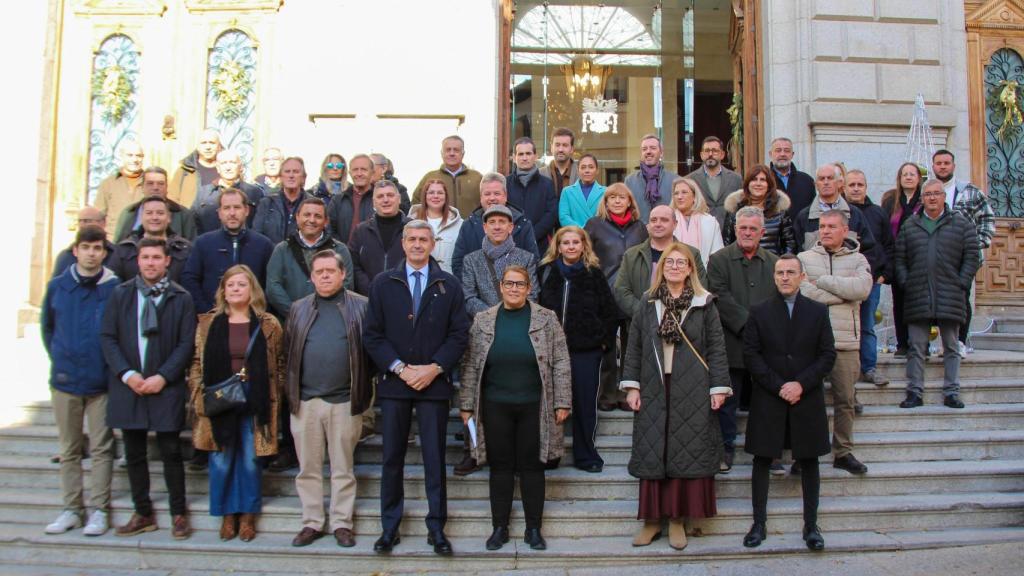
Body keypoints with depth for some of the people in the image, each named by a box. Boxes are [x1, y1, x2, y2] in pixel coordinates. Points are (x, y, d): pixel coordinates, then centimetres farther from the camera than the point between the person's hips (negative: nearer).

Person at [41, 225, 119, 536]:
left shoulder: (115, 287, -7)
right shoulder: (57, 286, 3)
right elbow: (47, 326, 16)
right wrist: (57, 357, 9)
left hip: (102, 381, -3)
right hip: (64, 380, 3)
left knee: (101, 448, 3)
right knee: (69, 449, 12)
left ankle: (99, 510, 11)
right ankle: (71, 508, 22)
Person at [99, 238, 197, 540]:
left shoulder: (181, 298, 1)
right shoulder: (120, 294, 6)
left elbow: (186, 343, -2)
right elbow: (107, 337, 3)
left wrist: (163, 377, -12)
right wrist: (127, 374, -8)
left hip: (166, 387, -2)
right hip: (128, 386, 3)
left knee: (171, 452, 2)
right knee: (134, 453, 10)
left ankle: (178, 514, 14)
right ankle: (143, 514, 22)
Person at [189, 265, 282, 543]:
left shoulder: (268, 324, 2)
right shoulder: (208, 323, 5)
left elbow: (278, 364, 6)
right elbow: (197, 363, 7)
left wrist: (274, 399, -2)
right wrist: (200, 395, -3)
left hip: (254, 402, -1)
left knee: (251, 460, 5)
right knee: (221, 461, 5)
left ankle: (248, 516, 20)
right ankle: (227, 515, 21)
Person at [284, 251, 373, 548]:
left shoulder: (361, 306, 1)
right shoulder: (299, 308, 10)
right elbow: (288, 351, 10)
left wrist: (365, 391, -3)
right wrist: (290, 390, 3)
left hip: (345, 401, -2)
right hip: (305, 401, 3)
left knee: (343, 468, 7)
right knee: (308, 467, 10)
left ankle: (341, 523, 17)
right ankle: (311, 523, 21)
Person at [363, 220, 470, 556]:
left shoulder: (449, 286, 6)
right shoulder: (383, 284, 6)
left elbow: (459, 334, 2)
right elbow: (372, 335, 2)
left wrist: (434, 368, -10)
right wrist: (400, 368, -9)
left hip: (434, 382, 0)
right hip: (393, 381, 1)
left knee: (434, 457, 4)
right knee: (392, 457, 6)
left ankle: (436, 527, 13)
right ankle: (389, 526, 17)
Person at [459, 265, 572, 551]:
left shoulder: (547, 319, 0)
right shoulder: (483, 320, 3)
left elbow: (560, 363, -1)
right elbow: (470, 365, 4)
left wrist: (562, 402, -6)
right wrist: (466, 405, 1)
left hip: (534, 406, -1)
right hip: (495, 406, 1)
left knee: (531, 466, 6)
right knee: (500, 466, 8)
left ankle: (533, 528, 18)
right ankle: (499, 527, 19)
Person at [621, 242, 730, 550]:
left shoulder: (704, 305, 2)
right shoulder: (648, 305, 7)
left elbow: (716, 348, 0)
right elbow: (634, 346, 7)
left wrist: (719, 387, -6)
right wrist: (632, 386, 0)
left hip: (692, 393, -1)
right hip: (654, 391, 2)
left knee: (687, 452, 1)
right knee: (653, 452, 5)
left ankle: (677, 518, 12)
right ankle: (652, 517, 14)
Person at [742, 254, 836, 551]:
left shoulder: (818, 311, 4)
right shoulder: (759, 312, 2)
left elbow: (828, 355, 1)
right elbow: (751, 354, -2)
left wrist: (801, 384, -11)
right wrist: (777, 386, -12)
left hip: (807, 399, 1)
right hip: (767, 400, -1)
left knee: (809, 460, 7)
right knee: (762, 460, 3)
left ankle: (811, 525, 17)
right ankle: (759, 523, 12)